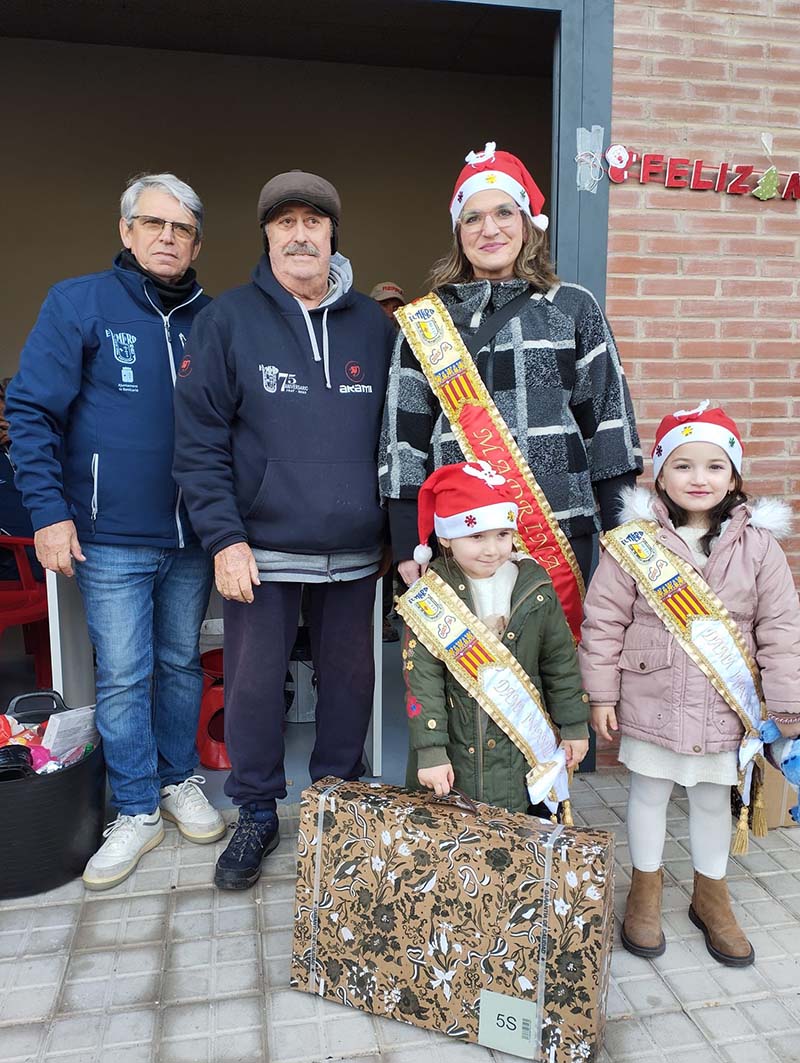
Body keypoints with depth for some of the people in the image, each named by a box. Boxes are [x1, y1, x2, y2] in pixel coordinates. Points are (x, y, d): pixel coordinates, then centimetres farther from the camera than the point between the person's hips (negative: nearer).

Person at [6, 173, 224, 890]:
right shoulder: (78, 303, -2)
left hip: (193, 535, 3)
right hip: (111, 537, -3)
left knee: (182, 664, 14)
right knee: (123, 676, 3)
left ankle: (180, 780, 33)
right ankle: (137, 810, 21)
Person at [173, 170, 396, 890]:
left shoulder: (374, 325, 7)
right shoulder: (229, 320, -1)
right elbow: (199, 439, -5)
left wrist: (397, 531, 8)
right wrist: (225, 536, -12)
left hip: (354, 552, 3)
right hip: (262, 548, -2)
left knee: (351, 680, 13)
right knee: (253, 686, 6)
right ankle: (257, 816, 30)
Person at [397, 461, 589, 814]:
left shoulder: (534, 587, -2)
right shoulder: (432, 597, -10)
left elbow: (561, 662, 7)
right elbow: (422, 679, -11)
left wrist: (574, 726, 9)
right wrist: (430, 751, -14)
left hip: (525, 752, 2)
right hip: (455, 756, -2)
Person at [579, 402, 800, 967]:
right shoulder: (633, 543, -10)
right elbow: (604, 622, -7)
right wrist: (602, 694, -6)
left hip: (725, 706, 2)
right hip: (651, 700, -1)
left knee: (713, 798, 18)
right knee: (649, 793, 15)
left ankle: (711, 896, 41)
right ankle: (646, 888, 38)